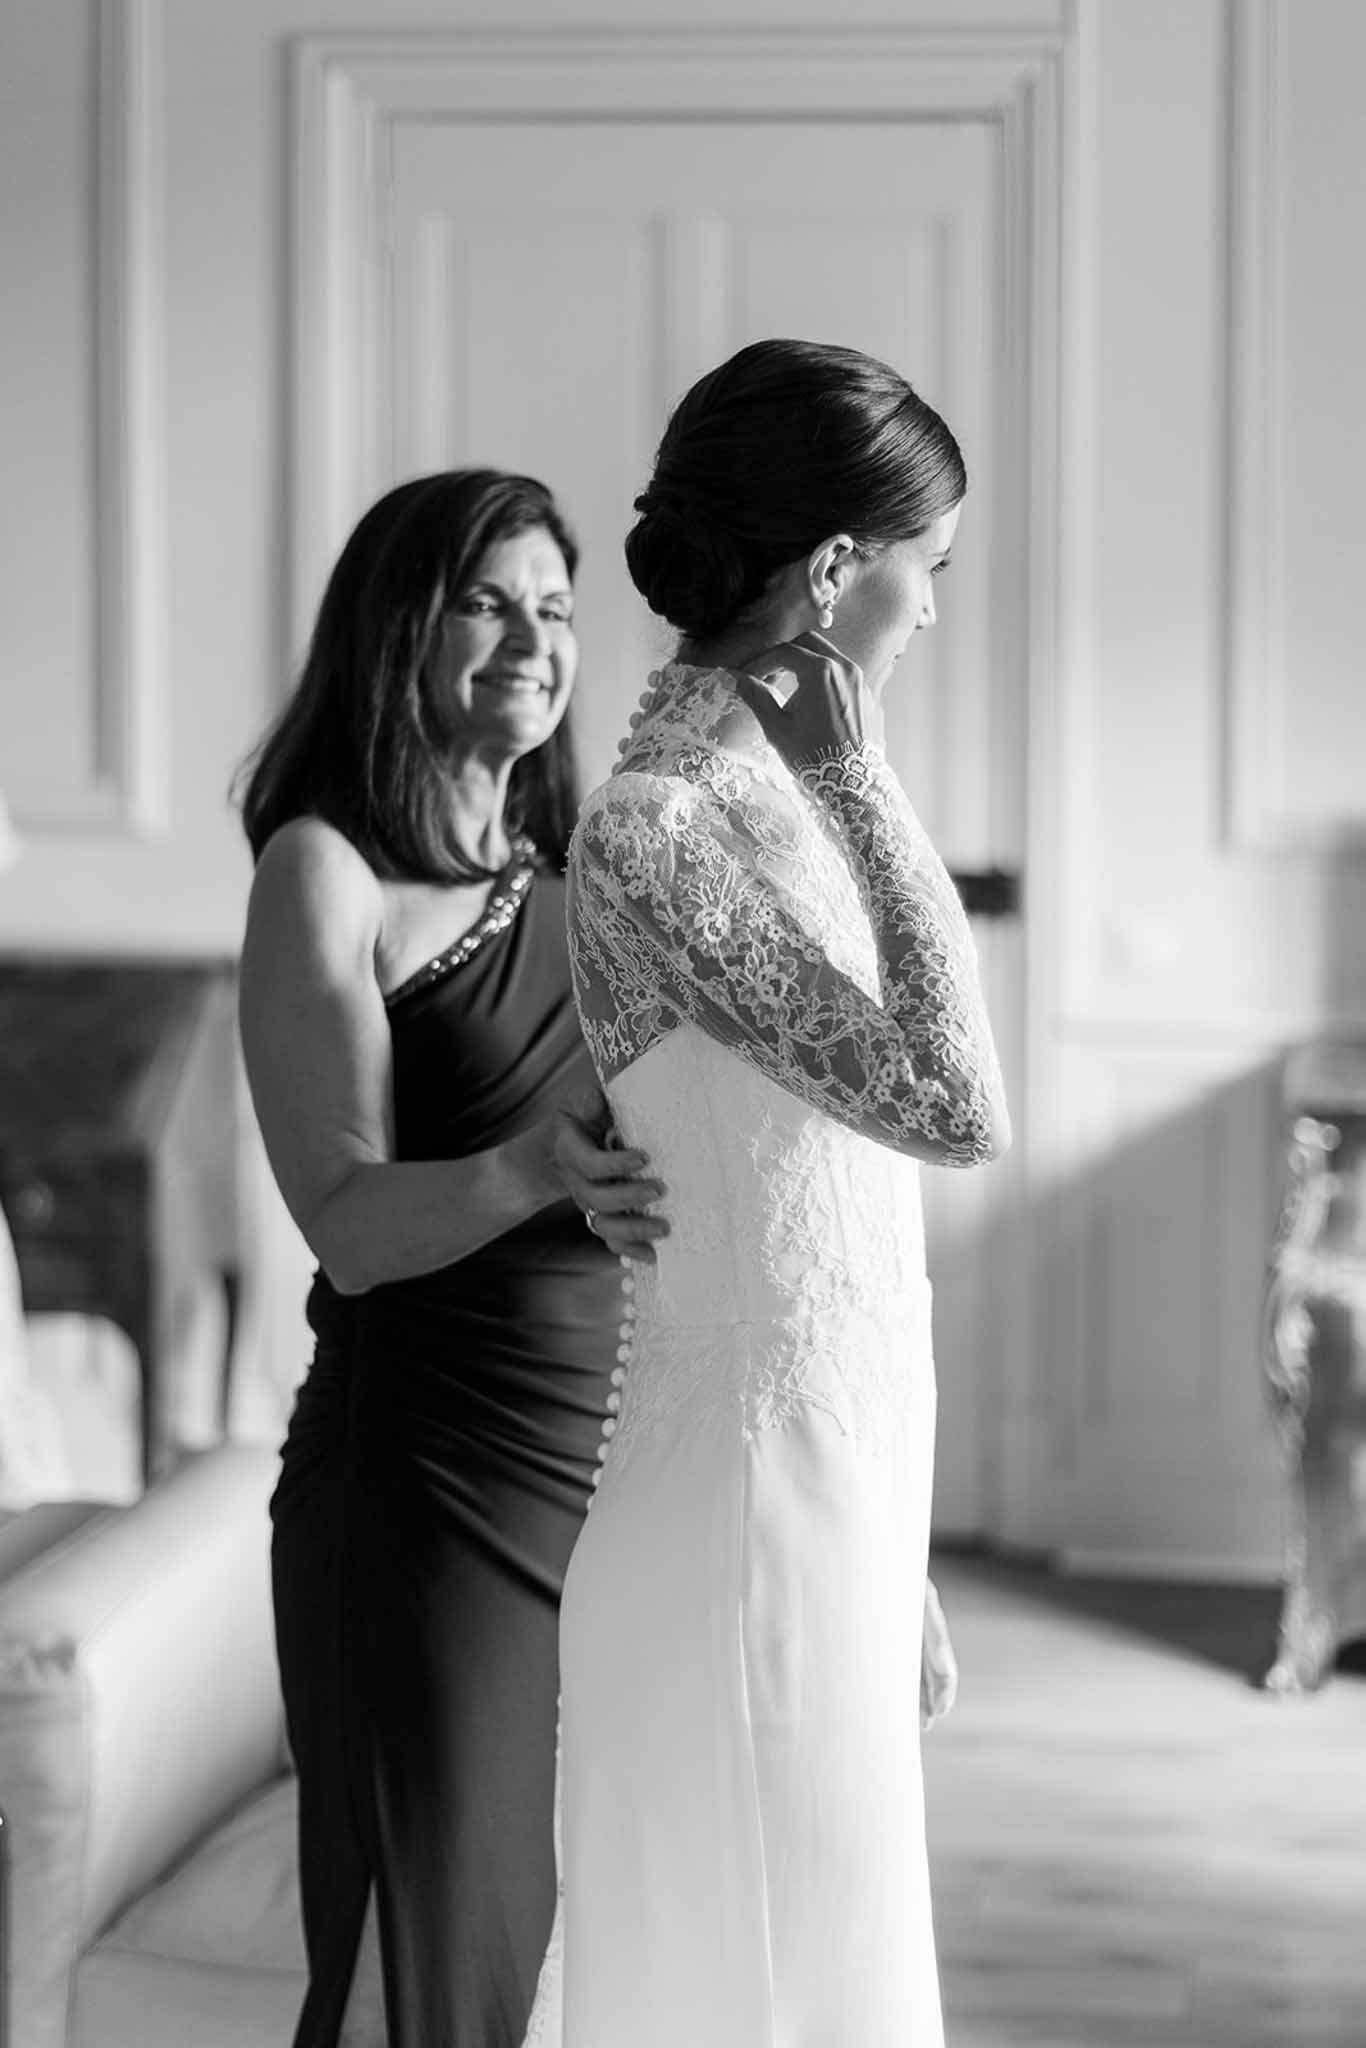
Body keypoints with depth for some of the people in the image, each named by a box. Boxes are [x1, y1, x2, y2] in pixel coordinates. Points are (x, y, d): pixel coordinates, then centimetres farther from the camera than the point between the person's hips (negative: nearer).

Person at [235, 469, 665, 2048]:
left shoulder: (569, 882, 14)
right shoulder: (327, 871, -5)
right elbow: (352, 1224, -15)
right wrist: (534, 1171, -32)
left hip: (607, 1472, 6)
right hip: (425, 1488, -6)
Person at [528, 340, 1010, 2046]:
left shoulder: (757, 795, 10)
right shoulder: (651, 830, -18)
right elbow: (951, 1104, -25)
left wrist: (889, 1555, 19)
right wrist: (860, 782, -16)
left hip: (827, 1481, 9)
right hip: (746, 1505, -9)